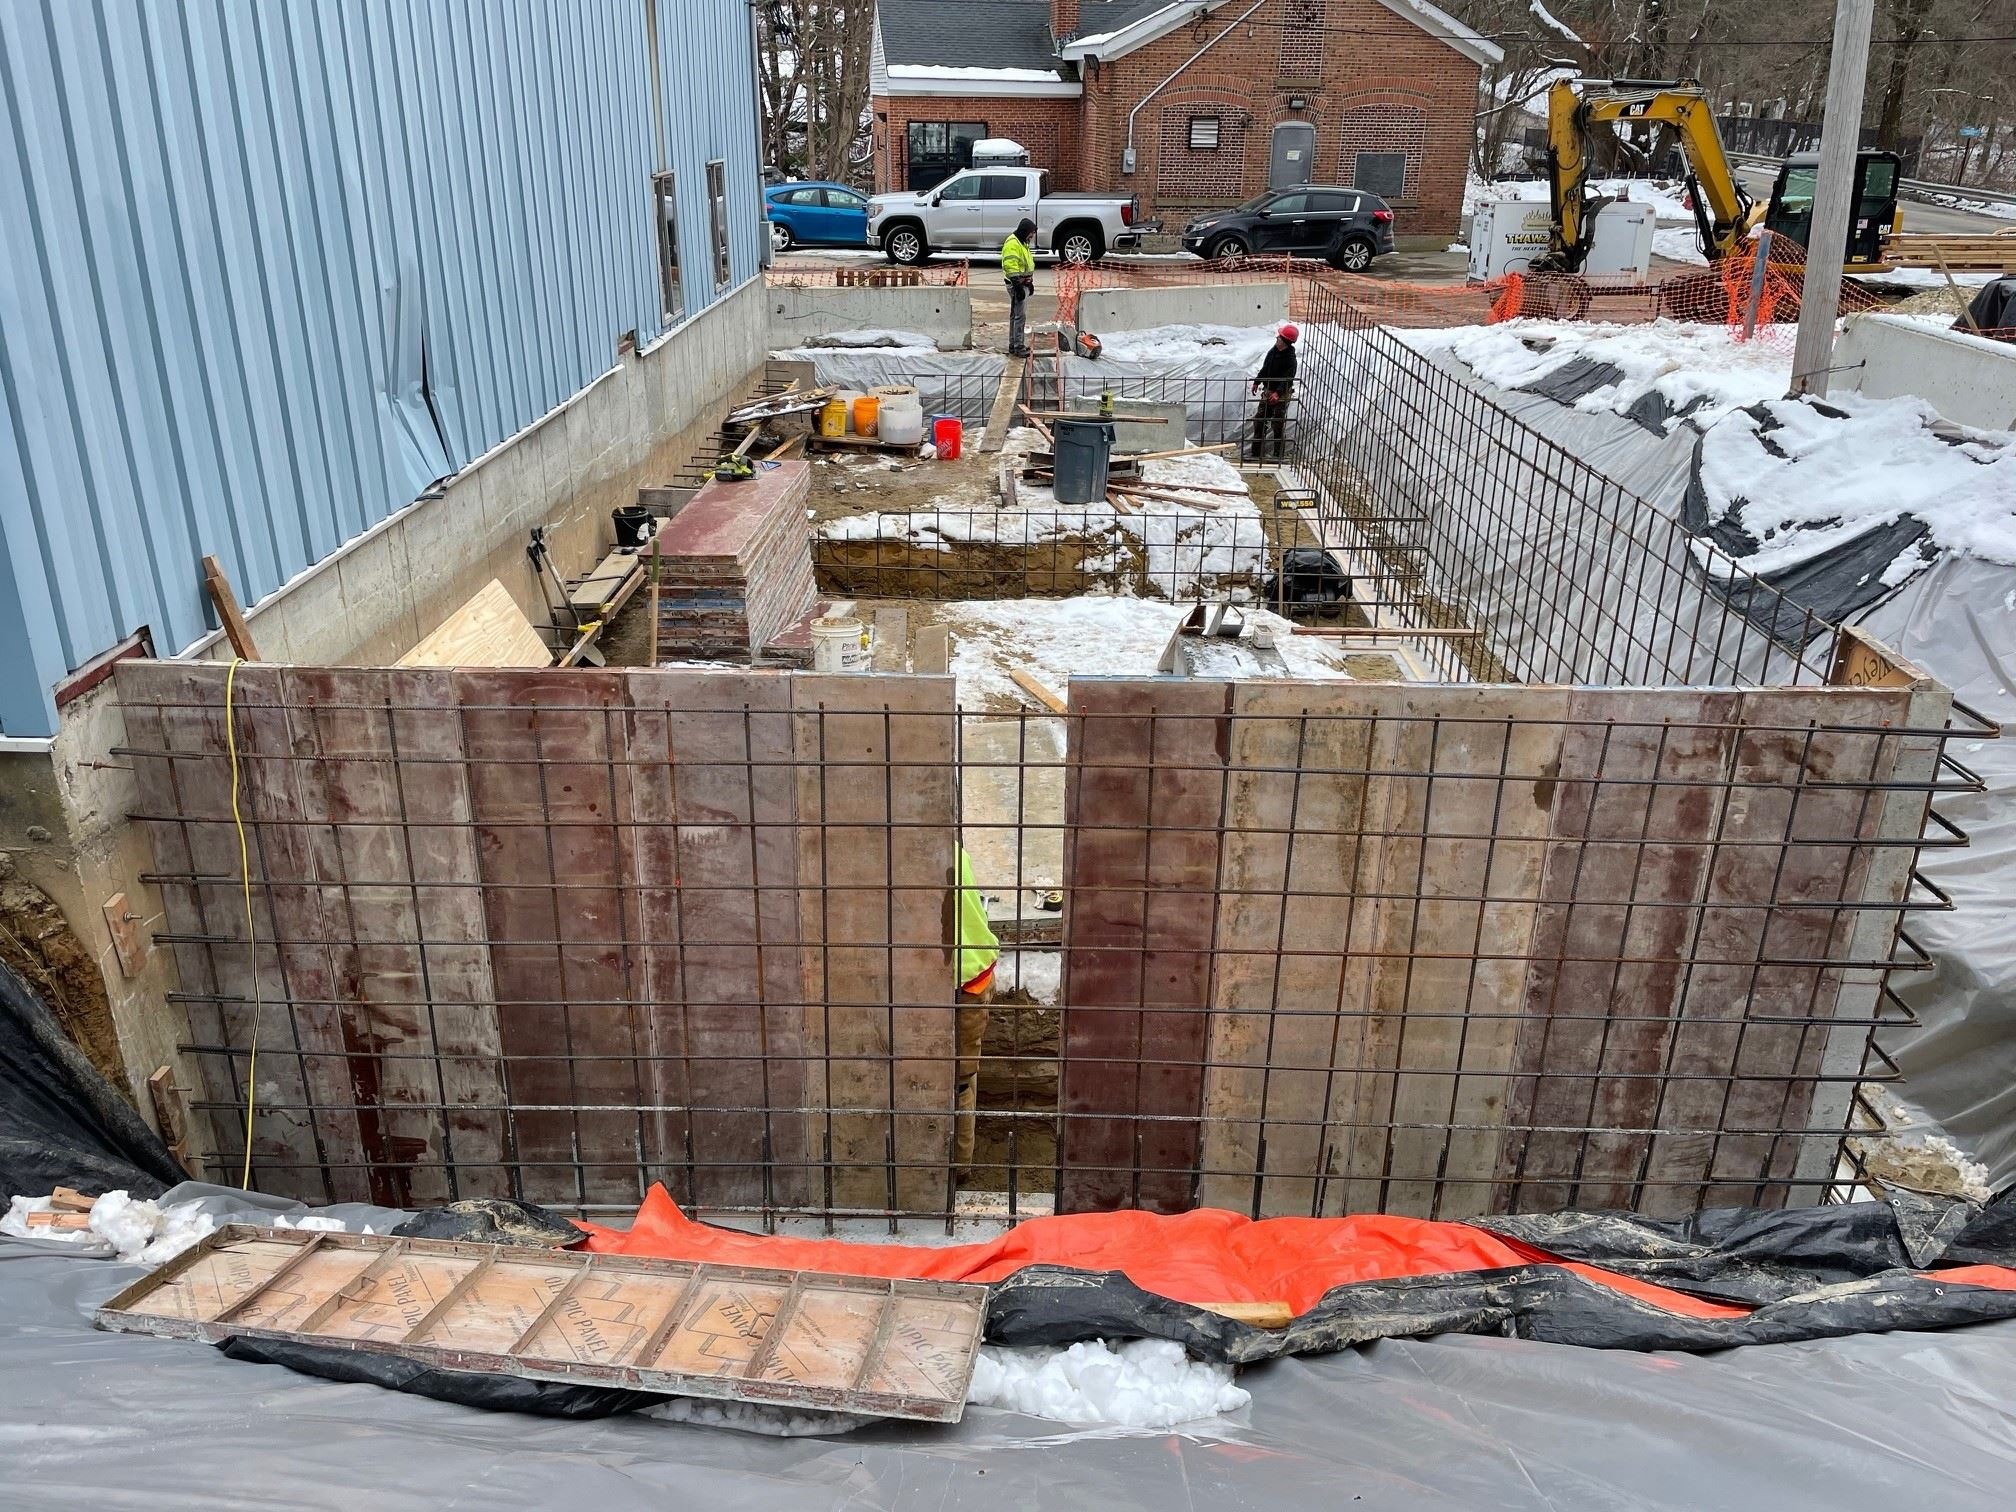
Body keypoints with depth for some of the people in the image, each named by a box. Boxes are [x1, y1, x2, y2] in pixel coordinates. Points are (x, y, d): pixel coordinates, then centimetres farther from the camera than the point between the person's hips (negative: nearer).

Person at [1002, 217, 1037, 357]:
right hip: (1017, 286, -10)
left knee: (1016, 315, 15)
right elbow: (1011, 268, -24)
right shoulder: (1012, 243, -17)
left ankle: (1014, 345, 22)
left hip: (1023, 284, 10)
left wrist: (1030, 282, 25)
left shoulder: (1022, 242, 16)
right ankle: (1018, 347, -8)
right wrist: (1018, 286, -25)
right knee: (1019, 316, -10)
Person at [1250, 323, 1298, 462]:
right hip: (1268, 392, 8)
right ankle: (1258, 452, 21)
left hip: (1281, 395, -8)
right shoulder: (1273, 350, 3)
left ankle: (1279, 455, 7)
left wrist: (1278, 393, -38)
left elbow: (1287, 379, -27)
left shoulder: (1290, 358, -20)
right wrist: (1257, 382, 13)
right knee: (1259, 420, 12)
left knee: (1278, 425, -2)